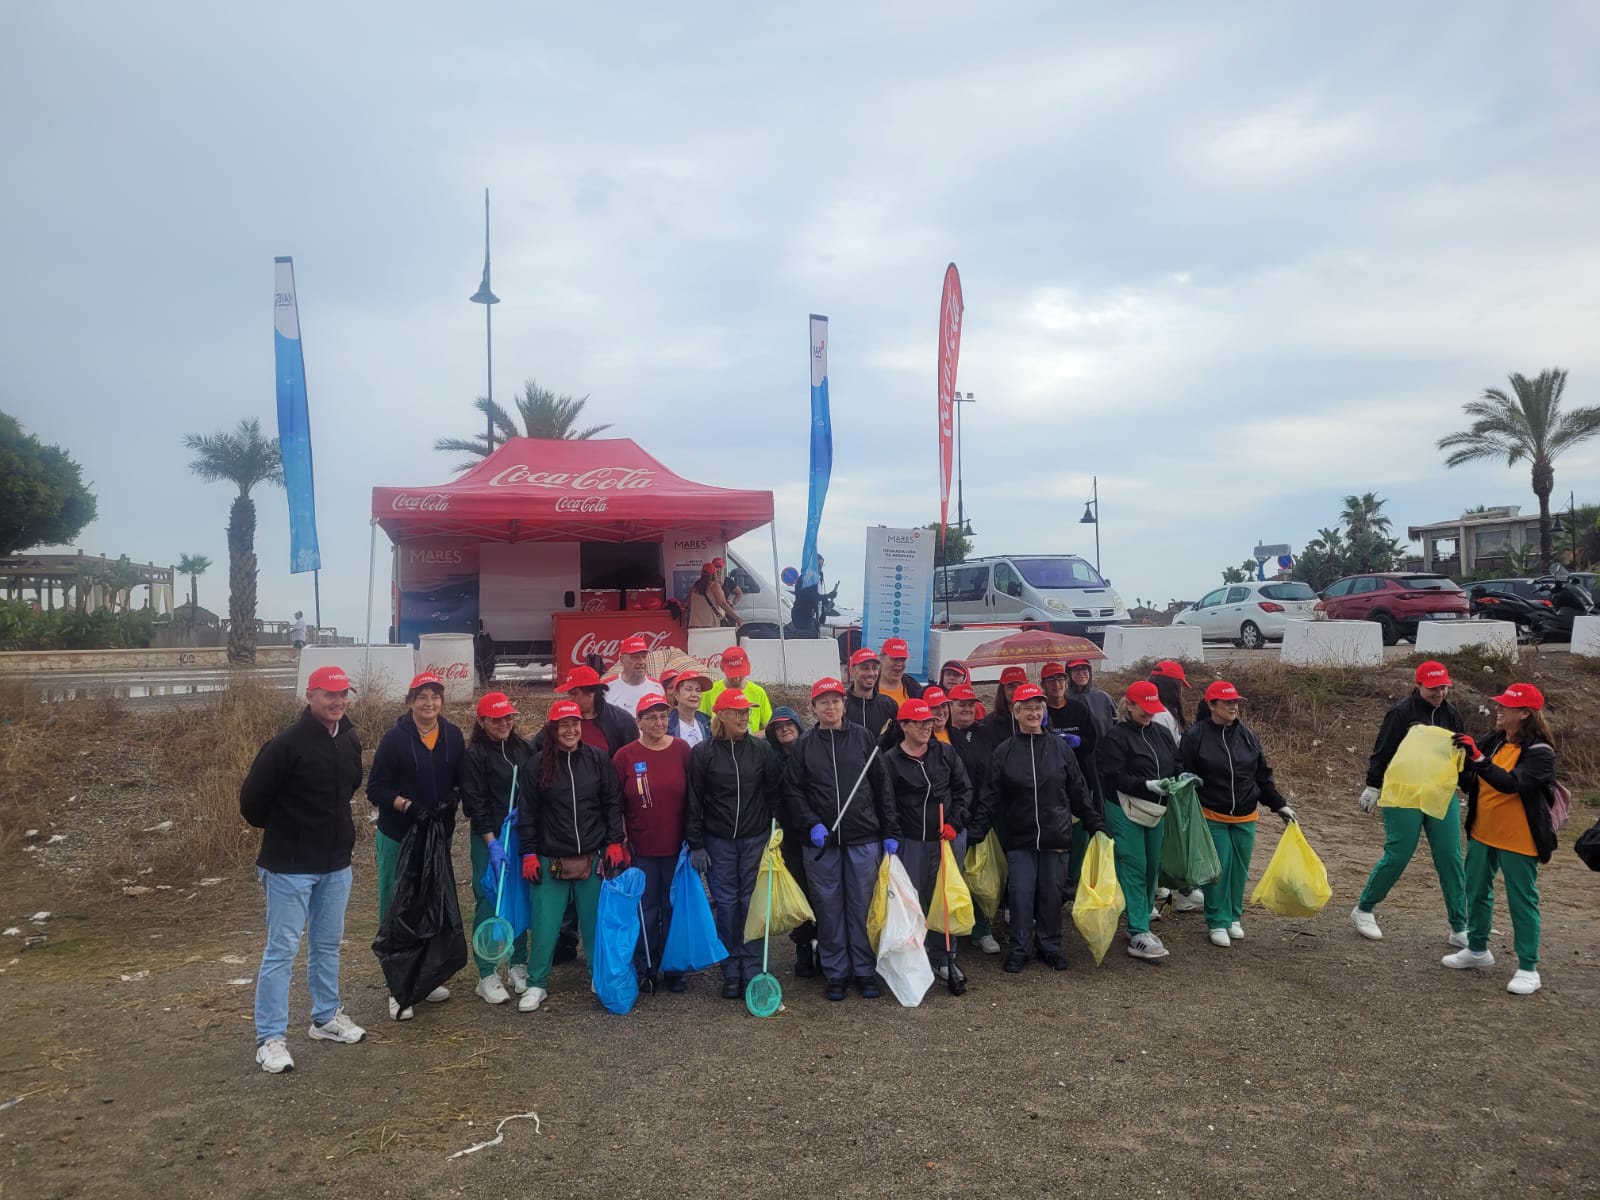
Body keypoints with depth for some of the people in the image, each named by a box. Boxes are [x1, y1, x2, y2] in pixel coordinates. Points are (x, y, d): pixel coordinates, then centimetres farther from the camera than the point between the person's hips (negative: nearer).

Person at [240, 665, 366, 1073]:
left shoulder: (350, 742, 3)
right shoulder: (287, 744, -19)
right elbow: (252, 800, -13)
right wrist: (281, 829, 1)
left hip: (336, 863, 7)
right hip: (290, 866, -7)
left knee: (328, 944, 17)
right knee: (282, 949, 0)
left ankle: (327, 1017, 32)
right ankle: (271, 1037, 9)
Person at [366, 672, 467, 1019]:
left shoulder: (453, 736, 2)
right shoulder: (396, 738, -9)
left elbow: (461, 779, 11)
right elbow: (375, 788, -9)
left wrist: (452, 798, -9)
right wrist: (407, 806, -23)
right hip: (398, 836, -4)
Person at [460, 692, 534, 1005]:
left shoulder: (524, 750, 8)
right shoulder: (475, 755, -7)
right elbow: (476, 804, -11)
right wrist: (492, 842, -17)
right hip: (489, 839, -5)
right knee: (489, 904, 0)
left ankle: (518, 965, 24)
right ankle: (487, 976, 10)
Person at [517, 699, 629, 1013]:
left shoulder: (598, 758, -1)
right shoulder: (538, 763, -3)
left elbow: (613, 802, 3)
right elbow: (527, 811, 0)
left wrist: (615, 842, -1)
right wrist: (529, 853, -3)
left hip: (593, 857, 1)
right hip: (551, 859, -1)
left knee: (595, 921, 11)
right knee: (545, 924, 3)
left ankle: (599, 976, 27)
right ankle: (536, 984, 17)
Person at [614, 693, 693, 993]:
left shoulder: (682, 750, -1)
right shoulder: (625, 756, -3)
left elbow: (692, 797, 3)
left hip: (676, 845, 1)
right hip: (641, 847, -1)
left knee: (673, 907, 10)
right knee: (646, 908, 7)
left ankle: (671, 969, 23)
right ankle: (646, 969, 21)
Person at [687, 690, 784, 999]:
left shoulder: (762, 750, 1)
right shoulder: (703, 753, -3)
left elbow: (775, 794, 5)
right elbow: (693, 801, -2)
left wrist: (776, 832, 1)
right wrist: (696, 845, -4)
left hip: (756, 839, 1)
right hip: (719, 842, -1)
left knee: (752, 903, 3)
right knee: (726, 905, 3)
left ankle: (752, 971, 12)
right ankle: (731, 974, 13)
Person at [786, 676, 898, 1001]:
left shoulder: (864, 738, 3)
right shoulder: (804, 745, 3)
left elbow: (882, 787, 4)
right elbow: (794, 790, 3)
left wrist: (890, 832, 2)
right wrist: (812, 823, -10)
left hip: (864, 838, 0)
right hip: (823, 840, 0)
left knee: (862, 905, 5)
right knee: (829, 907, 5)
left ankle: (865, 971, 18)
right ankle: (836, 973, 17)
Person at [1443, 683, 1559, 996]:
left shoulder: (1539, 752, -15)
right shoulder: (1494, 742, 5)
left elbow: (1511, 783, -31)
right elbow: (1471, 785, 11)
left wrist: (1477, 757, -38)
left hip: (1517, 840, -7)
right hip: (1482, 834, 7)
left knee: (1521, 901, 1)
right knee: (1477, 892, 16)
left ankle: (1528, 968, 11)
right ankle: (1477, 950, 31)